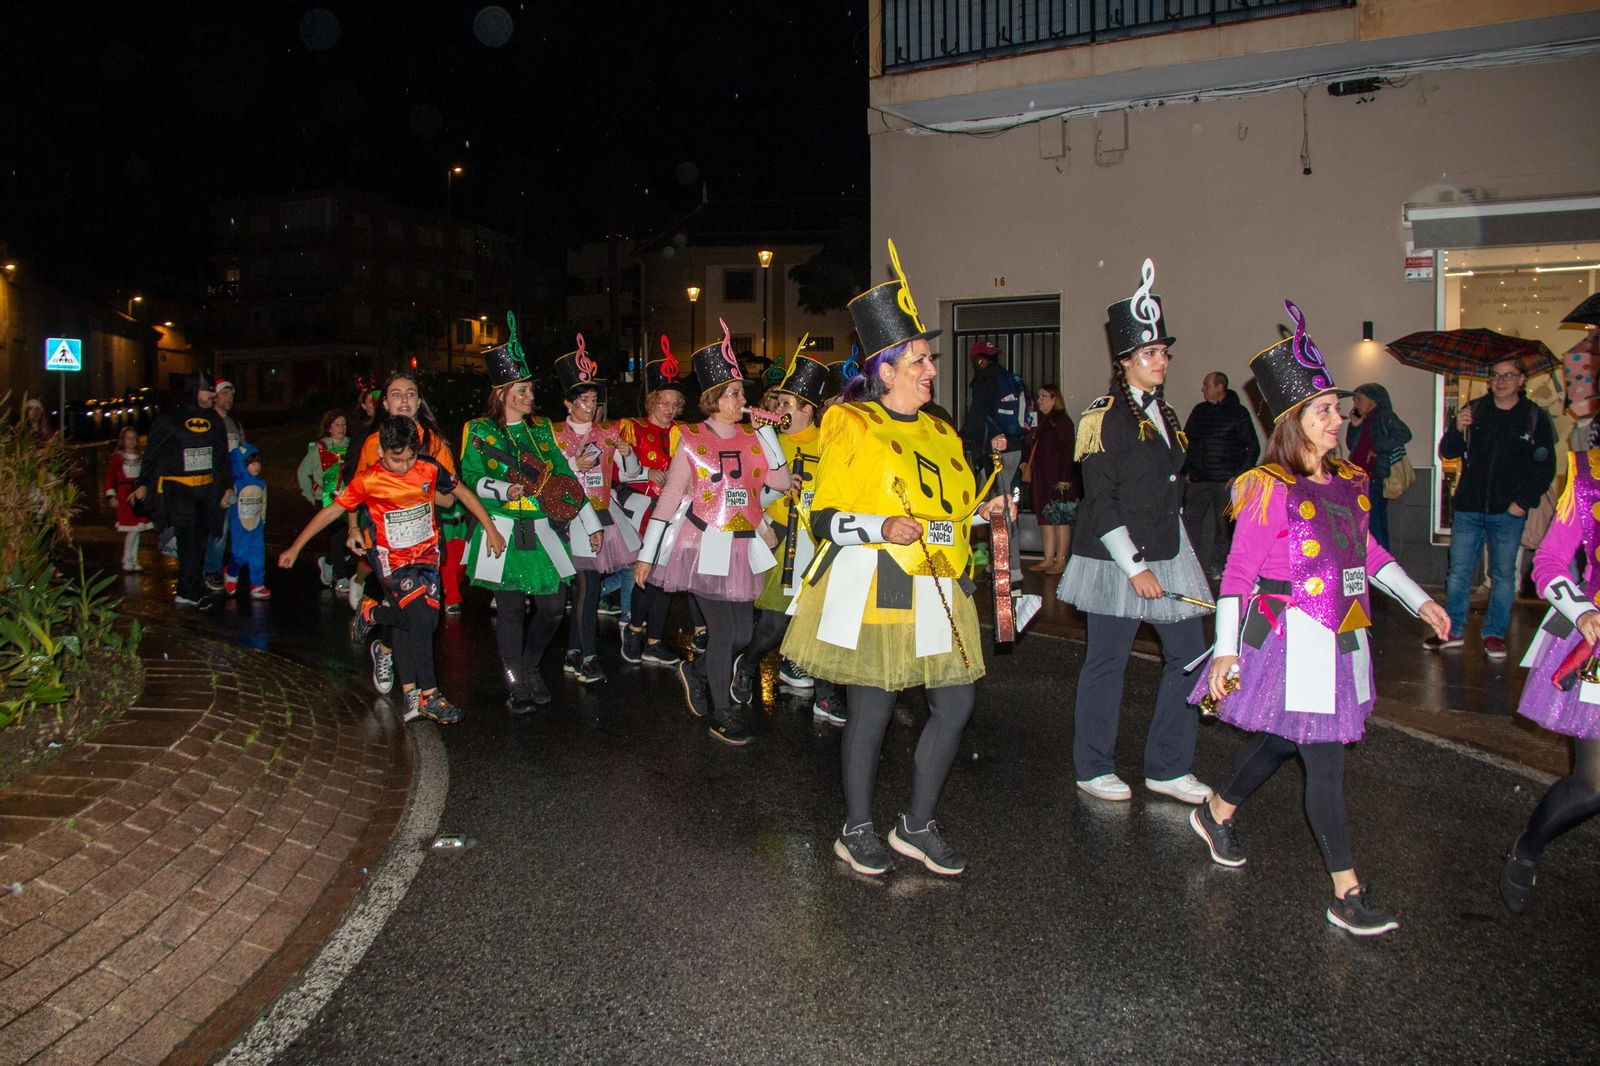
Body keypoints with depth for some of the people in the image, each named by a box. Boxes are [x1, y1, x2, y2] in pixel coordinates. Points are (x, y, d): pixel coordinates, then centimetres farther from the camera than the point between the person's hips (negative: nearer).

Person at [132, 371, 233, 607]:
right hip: (177, 487, -5)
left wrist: (227, 486, 15)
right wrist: (143, 484, 8)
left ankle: (191, 592, 17)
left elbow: (223, 456, 19)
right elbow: (152, 453, 5)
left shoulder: (213, 419, 13)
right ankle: (192, 591, -22)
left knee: (199, 540, 8)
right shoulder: (169, 419, -2)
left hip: (206, 489, 5)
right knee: (186, 532, -20)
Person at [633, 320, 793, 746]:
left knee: (742, 635, 6)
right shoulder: (693, 442, -1)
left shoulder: (752, 438, 9)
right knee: (723, 629, -6)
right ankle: (721, 714, 12)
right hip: (704, 546, -5)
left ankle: (696, 672, 36)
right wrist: (646, 554, -2)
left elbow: (782, 482, -3)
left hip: (743, 547, 5)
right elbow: (669, 498, -1)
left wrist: (766, 431, -4)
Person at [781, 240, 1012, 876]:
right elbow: (824, 518, -10)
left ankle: (917, 826, 22)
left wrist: (982, 511, 8)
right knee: (872, 709, 2)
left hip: (936, 589, 7)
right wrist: (882, 529, -24)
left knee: (957, 701, 5)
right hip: (874, 589, -7)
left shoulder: (939, 432, 16)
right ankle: (857, 831, 22)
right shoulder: (853, 428, -6)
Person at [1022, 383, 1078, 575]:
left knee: (1060, 517, -5)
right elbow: (1030, 447, 25)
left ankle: (1061, 561, -2)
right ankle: (1048, 559, 14)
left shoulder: (1062, 421, -8)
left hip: (1058, 479, -9)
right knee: (1045, 518, 9)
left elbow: (1067, 451, -14)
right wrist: (1025, 463, 7)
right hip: (1041, 478, 9)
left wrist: (1064, 478, -20)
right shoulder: (1040, 421, 17)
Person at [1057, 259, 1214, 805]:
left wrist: (1175, 554, 18)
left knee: (1190, 654, 7)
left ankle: (1168, 768, 19)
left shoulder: (1163, 412, 15)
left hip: (1168, 554, 8)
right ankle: (1094, 769, 18)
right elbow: (1101, 501, -15)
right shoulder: (1104, 416, -10)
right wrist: (1135, 566, -18)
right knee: (1108, 663, 2)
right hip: (1116, 557, -8)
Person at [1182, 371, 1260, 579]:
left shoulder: (1238, 412, -2)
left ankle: (1217, 567, 13)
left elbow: (1253, 447, -2)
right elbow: (1186, 441, 19)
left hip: (1225, 481, -4)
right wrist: (1186, 471, 9)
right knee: (1189, 523, -3)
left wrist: (1239, 475, -8)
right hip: (1198, 480, 4)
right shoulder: (1199, 410, 12)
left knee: (1224, 526, 4)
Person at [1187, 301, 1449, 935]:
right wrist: (1226, 649, -14)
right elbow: (1237, 572, -12)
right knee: (1325, 759, -4)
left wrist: (1419, 601, 20)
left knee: (1282, 738, 19)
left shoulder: (1349, 483, 9)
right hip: (1290, 638, -7)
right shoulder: (1269, 490, -13)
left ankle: (1217, 814, 41)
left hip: (1340, 638, 7)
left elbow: (1367, 550, 22)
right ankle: (1347, 894, 4)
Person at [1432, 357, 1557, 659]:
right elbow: (1446, 453, 4)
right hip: (1468, 509, 1)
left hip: (1508, 512, -1)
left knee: (1503, 576, 4)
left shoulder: (1535, 418, 1)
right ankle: (1453, 631, 15)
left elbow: (1545, 468, 4)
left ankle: (1495, 634, 15)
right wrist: (1457, 430, -15)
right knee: (1458, 572, 4)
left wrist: (1524, 501, -5)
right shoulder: (1474, 411, 5)